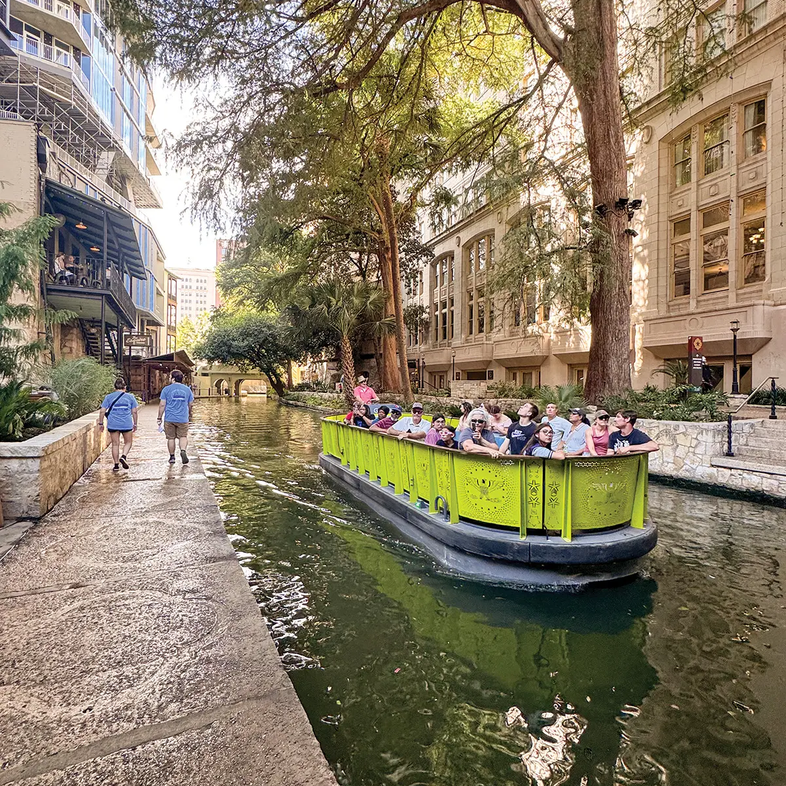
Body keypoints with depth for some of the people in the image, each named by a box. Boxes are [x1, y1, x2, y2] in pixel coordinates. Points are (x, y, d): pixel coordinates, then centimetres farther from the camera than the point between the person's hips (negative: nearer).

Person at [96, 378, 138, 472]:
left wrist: (101, 423, 10)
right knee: (128, 442, 14)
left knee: (115, 444, 8)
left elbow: (102, 411, 1)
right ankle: (123, 456, -11)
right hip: (127, 424, -1)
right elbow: (134, 412, 5)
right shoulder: (130, 397, 4)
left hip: (113, 425, 1)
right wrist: (135, 424, 14)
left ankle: (116, 465, 10)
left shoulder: (108, 397, 4)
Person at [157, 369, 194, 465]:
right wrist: (189, 414, 29)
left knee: (171, 438, 9)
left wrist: (159, 418, 1)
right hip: (183, 419, 1)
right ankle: (183, 451, -17)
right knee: (183, 437, 8)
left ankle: (172, 457, 16)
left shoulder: (167, 389, -2)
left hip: (169, 419, -1)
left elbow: (162, 405, -5)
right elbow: (191, 405, 12)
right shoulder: (187, 389, 5)